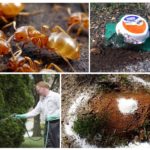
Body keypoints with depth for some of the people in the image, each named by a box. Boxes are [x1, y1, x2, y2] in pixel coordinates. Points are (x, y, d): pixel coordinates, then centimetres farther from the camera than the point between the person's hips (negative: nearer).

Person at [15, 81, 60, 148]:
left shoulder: (55, 96, -8)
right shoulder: (42, 99, 18)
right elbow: (36, 111, 16)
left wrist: (54, 116, -23)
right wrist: (23, 116, 8)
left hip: (56, 123, -8)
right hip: (48, 124, 8)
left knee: (57, 144, -6)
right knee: (48, 144, 8)